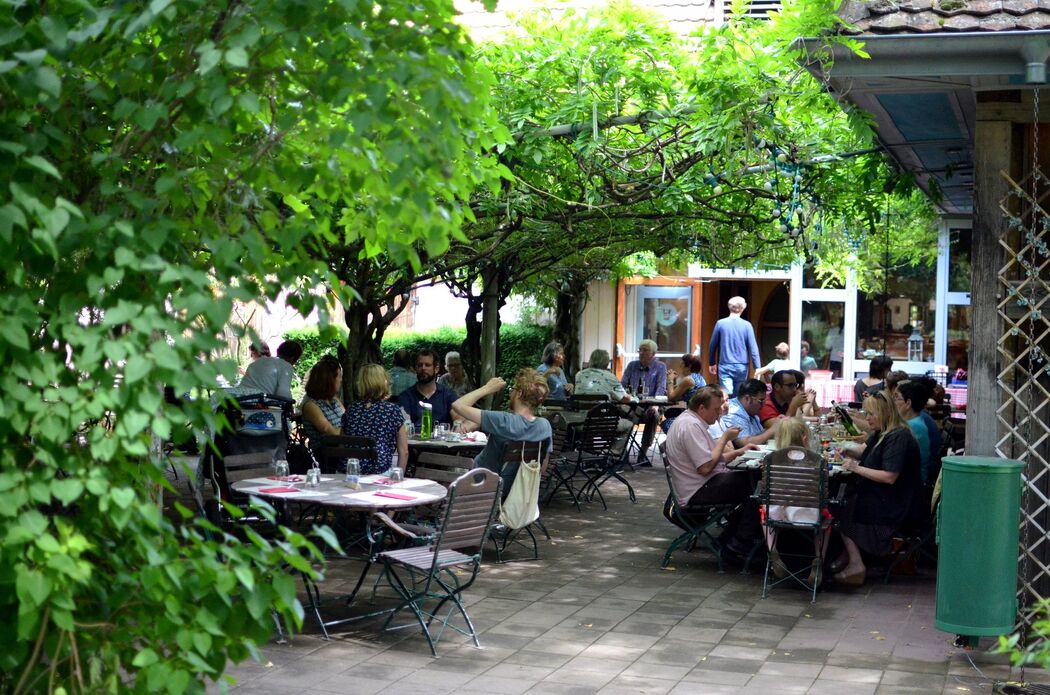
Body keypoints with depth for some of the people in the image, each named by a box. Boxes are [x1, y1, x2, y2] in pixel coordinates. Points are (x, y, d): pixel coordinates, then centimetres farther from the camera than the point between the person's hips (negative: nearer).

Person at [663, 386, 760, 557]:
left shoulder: (693, 421, 17)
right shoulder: (691, 425, -18)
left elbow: (712, 458, 21)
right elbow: (706, 467, -24)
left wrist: (740, 451, 9)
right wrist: (725, 438, -13)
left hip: (704, 485, 11)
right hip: (698, 491, -11)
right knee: (756, 484, -16)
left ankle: (731, 537, 4)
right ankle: (740, 543, -8)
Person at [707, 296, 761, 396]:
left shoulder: (720, 323, -2)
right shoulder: (747, 325, -5)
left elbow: (712, 345, 7)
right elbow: (753, 348, -7)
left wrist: (712, 363, 20)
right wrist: (757, 368, -3)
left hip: (725, 367, -1)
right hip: (741, 367, 1)